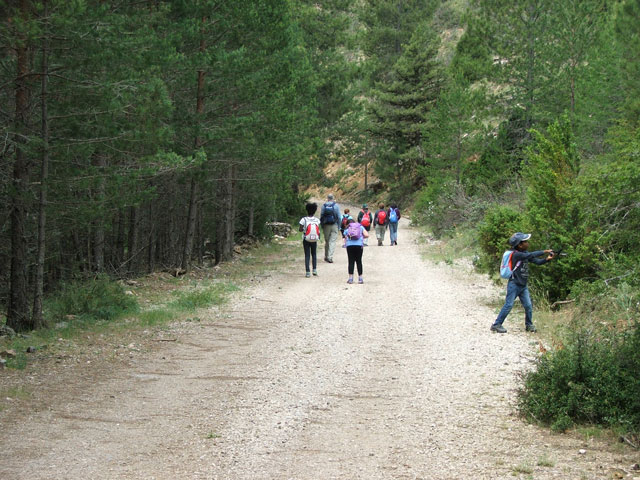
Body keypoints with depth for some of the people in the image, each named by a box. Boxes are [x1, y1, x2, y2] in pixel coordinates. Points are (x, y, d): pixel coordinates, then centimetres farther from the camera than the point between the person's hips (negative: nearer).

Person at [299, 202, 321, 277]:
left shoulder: (304, 220, -13)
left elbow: (300, 229, -10)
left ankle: (307, 272, 0)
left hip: (306, 240, -2)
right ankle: (314, 269, 9)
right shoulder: (317, 220, -6)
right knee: (314, 254, 19)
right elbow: (318, 230, -2)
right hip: (314, 240, 2)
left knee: (307, 256, 4)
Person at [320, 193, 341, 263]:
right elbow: (339, 217, -3)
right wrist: (339, 227, 5)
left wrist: (322, 226, 12)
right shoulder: (336, 206, -3)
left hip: (326, 226, 2)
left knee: (326, 241, 13)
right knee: (332, 241, -2)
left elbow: (321, 216, 4)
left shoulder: (324, 205, 1)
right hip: (334, 225, -2)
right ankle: (330, 257, -11)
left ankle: (326, 257, 19)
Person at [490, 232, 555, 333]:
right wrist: (544, 252, -24)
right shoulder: (516, 254, -17)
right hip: (514, 284, -8)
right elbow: (530, 255, -28)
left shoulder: (525, 254, 8)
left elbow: (537, 261, 6)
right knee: (508, 305, -8)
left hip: (523, 285, 8)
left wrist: (547, 259, -12)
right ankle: (496, 325, -2)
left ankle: (529, 325, 19)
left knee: (528, 305, 5)